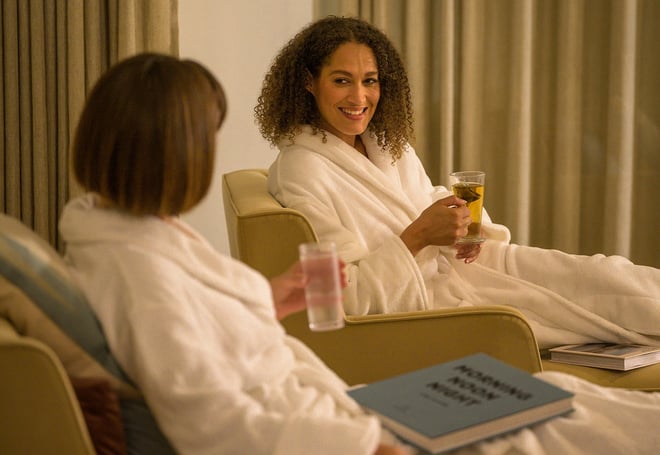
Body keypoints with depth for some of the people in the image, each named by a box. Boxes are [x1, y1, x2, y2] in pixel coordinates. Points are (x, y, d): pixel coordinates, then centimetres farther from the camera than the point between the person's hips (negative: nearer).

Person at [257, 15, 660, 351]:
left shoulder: (390, 142, 9)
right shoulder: (299, 171, -16)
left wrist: (467, 230, -3)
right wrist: (416, 236, -27)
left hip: (454, 264, 8)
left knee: (594, 273, -6)